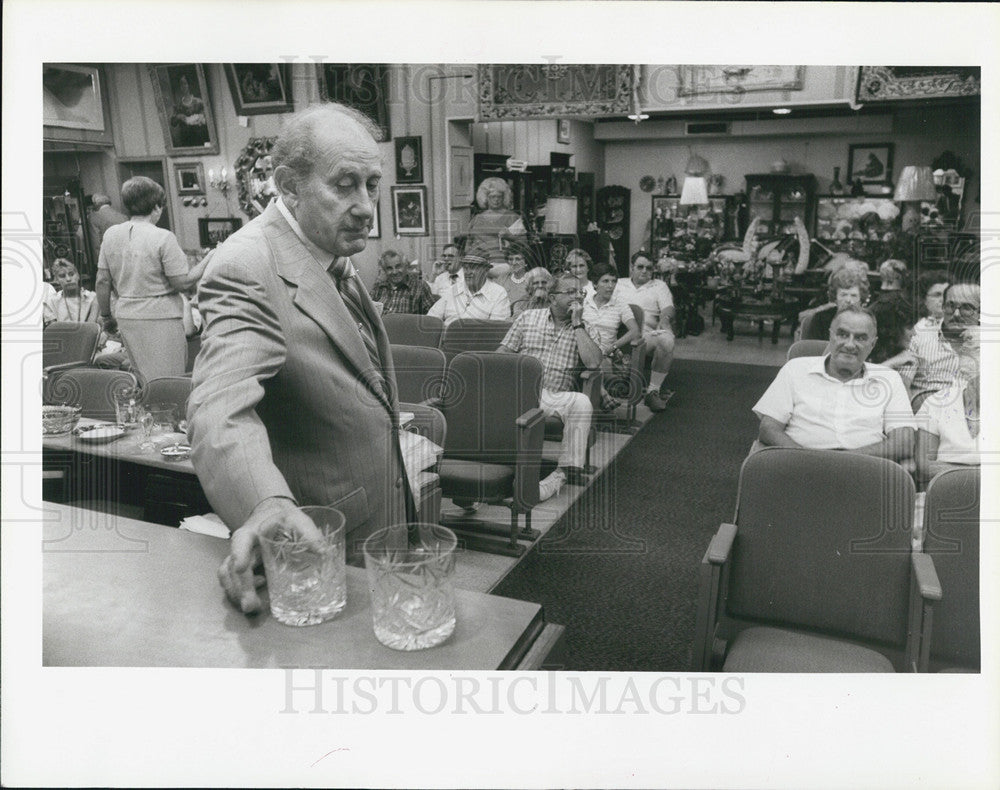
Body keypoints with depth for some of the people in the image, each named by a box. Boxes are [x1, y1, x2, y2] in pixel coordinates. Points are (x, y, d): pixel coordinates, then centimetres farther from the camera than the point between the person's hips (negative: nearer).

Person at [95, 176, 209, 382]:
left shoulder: (111, 234, 4)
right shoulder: (163, 238, -13)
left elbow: (102, 282, 7)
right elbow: (183, 283, -12)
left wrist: (106, 316, 19)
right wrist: (208, 260, -1)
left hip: (126, 317, 6)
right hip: (159, 318, -6)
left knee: (142, 380, 19)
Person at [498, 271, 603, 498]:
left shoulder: (584, 329, 15)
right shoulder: (527, 318, 16)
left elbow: (593, 362, -5)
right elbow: (502, 352, 13)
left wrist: (577, 324, -3)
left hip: (556, 396, 0)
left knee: (581, 403, -33)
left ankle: (565, 471, -27)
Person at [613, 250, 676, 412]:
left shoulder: (659, 285, 24)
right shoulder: (620, 284, 27)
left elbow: (668, 308, 9)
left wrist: (665, 319, -15)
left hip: (647, 333, 0)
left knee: (666, 341, -36)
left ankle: (653, 390, -24)